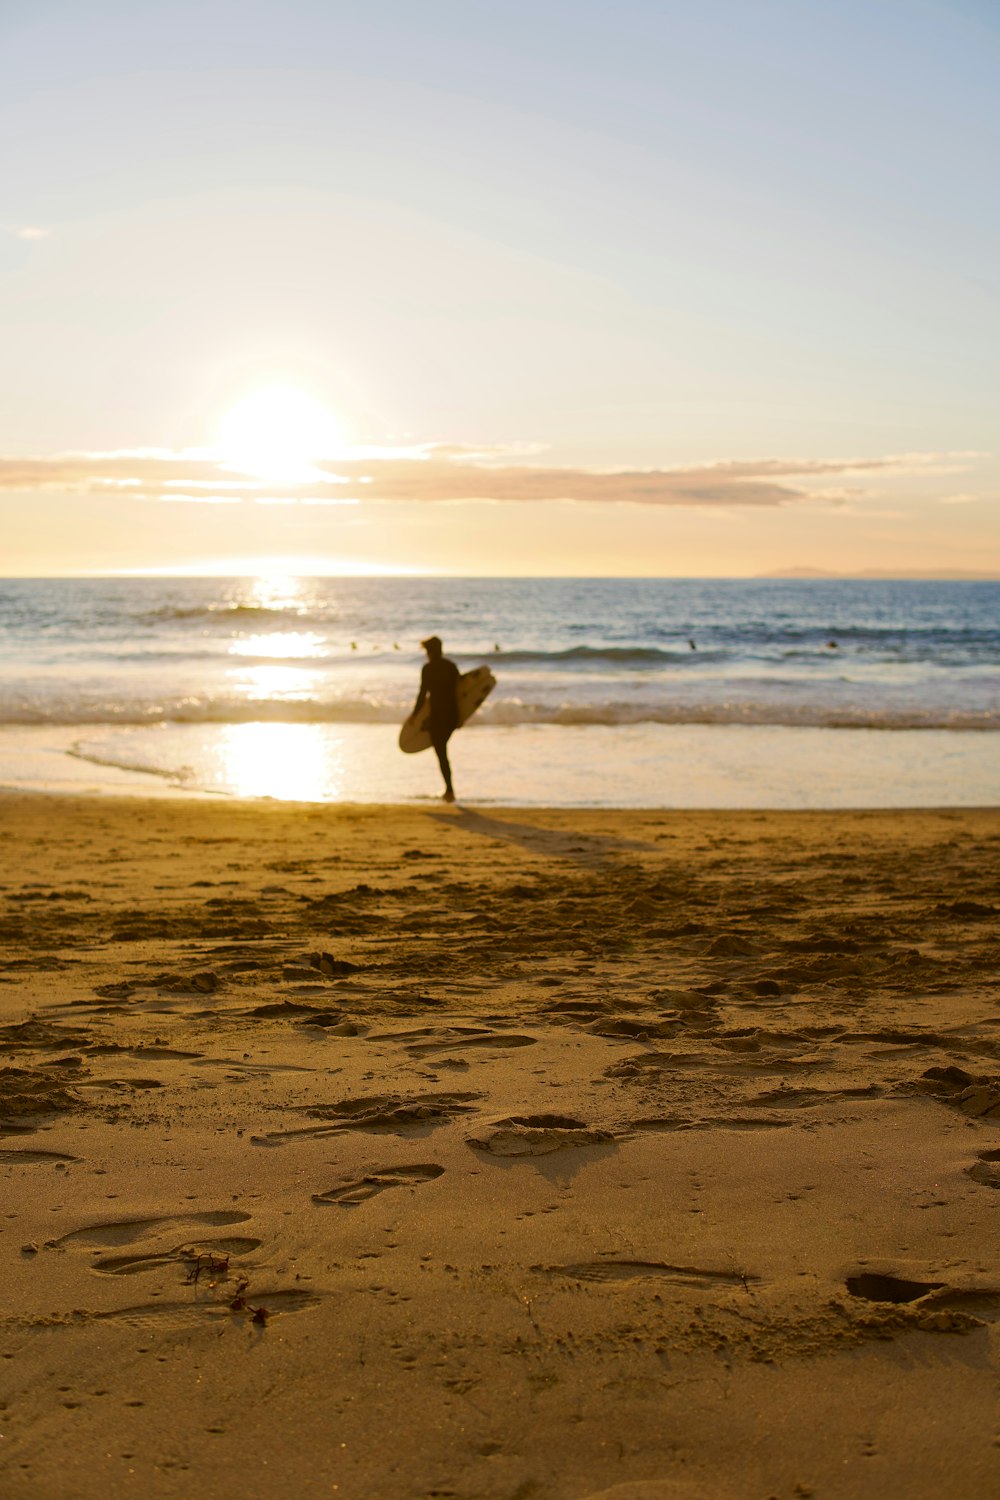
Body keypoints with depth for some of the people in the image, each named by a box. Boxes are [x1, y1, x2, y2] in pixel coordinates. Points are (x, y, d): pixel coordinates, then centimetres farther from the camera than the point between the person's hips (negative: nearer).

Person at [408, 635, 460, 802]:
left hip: (437, 714, -6)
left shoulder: (428, 668, -10)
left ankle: (450, 789, -2)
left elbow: (423, 693, -11)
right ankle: (448, 788, 22)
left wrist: (415, 714, 0)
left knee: (441, 753, 1)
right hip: (452, 714, 6)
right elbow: (458, 691, 12)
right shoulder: (452, 666, 8)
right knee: (441, 749, 22)